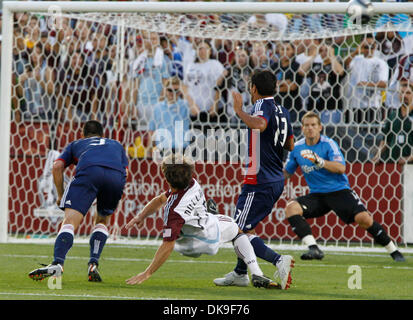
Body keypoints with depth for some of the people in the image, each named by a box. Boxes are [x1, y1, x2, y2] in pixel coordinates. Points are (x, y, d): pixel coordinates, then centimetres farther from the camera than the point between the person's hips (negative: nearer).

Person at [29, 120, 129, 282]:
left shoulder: (75, 144, 37)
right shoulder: (116, 145, 42)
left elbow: (57, 167, 20)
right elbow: (125, 172, 27)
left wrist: (60, 195, 28)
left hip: (88, 171, -2)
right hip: (117, 176, 2)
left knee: (70, 221, -10)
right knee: (103, 221, 24)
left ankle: (57, 263, -33)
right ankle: (93, 265, 5)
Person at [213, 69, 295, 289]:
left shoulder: (262, 107, -14)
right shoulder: (282, 111, 12)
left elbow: (259, 124, -39)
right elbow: (290, 145, 24)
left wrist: (239, 111, -27)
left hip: (259, 184, -9)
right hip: (276, 182, 9)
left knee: (241, 232, -8)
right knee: (246, 228, 21)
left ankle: (279, 260, -23)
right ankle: (240, 273, 29)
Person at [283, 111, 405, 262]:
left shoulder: (328, 144, -9)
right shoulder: (297, 148, 3)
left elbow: (341, 168, -21)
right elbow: (286, 173, 13)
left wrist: (320, 161, -35)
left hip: (339, 190, -4)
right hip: (317, 195, 4)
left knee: (364, 218, -22)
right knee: (291, 207, -23)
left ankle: (393, 251, -1)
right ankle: (314, 249, -28)